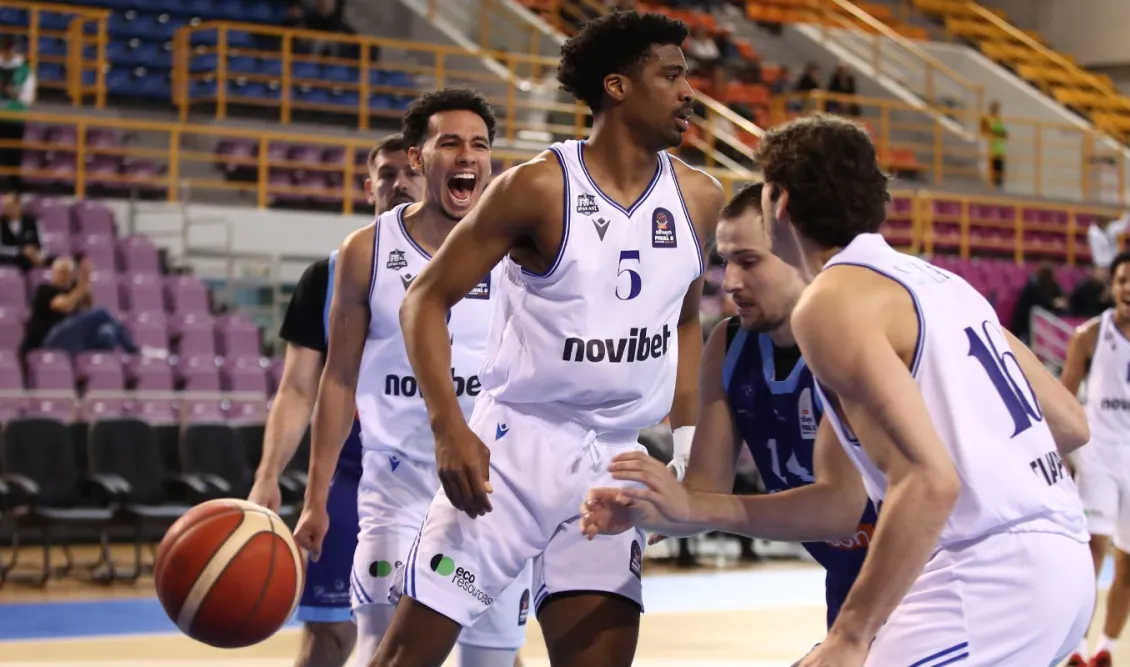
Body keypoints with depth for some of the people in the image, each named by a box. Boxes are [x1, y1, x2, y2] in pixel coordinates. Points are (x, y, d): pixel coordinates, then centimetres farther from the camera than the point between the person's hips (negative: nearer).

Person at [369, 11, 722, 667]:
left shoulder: (698, 199, 3)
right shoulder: (540, 186, -12)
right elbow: (427, 299, -9)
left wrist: (688, 439, 11)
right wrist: (449, 428, -20)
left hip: (616, 461, 4)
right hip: (516, 444, -4)